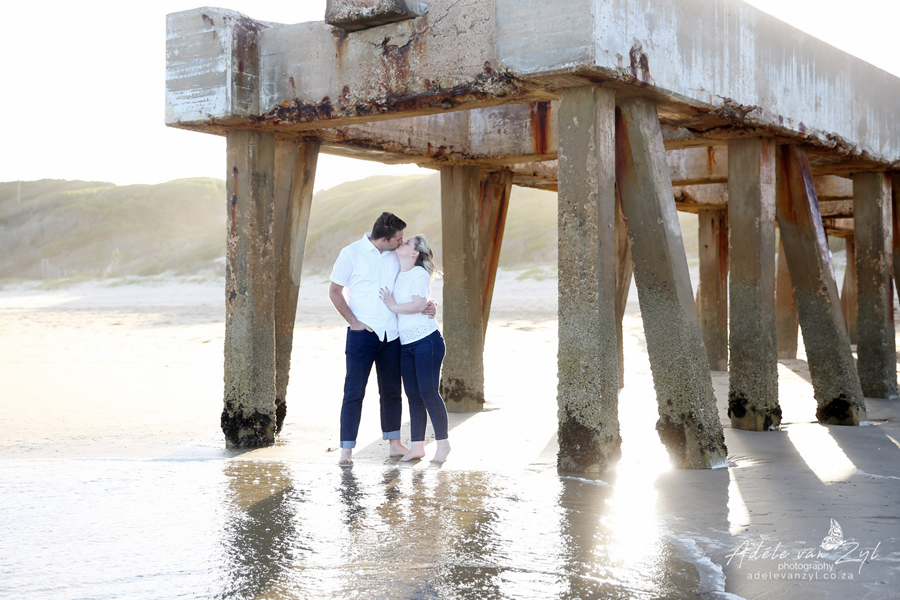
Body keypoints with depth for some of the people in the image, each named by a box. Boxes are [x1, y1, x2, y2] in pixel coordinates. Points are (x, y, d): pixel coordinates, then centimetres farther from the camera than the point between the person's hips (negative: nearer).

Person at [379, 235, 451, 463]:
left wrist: (393, 306, -8)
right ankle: (417, 446, 10)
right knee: (413, 395, 6)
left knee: (428, 392, -7)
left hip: (427, 341, -7)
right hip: (406, 345, 7)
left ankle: (443, 443, 4)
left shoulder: (419, 273, -9)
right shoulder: (397, 276, 14)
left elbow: (418, 305, -19)